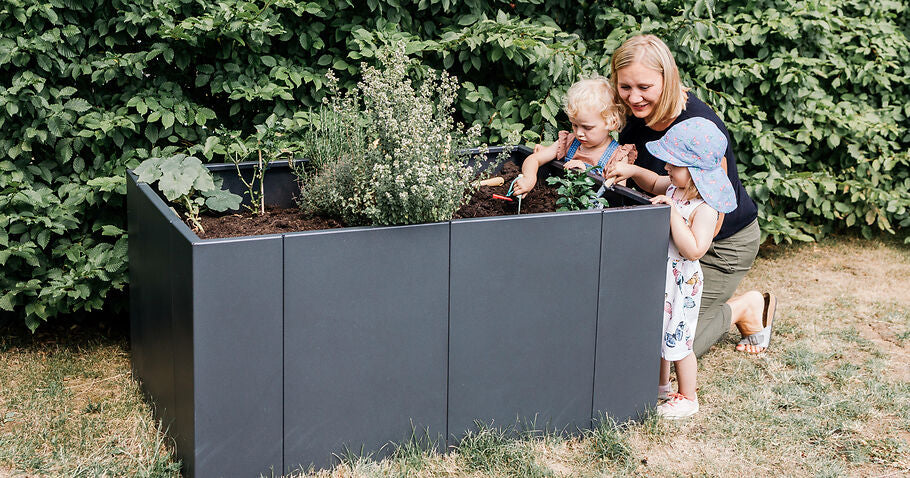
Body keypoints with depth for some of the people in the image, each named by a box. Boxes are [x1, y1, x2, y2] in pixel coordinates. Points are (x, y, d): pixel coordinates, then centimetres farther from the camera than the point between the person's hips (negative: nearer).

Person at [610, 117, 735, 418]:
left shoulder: (705, 207, -24)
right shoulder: (675, 187, 0)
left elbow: (694, 249, -31)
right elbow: (653, 183, 23)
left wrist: (673, 213, -32)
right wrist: (633, 171, 4)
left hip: (681, 283, -8)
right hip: (659, 277, 8)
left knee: (678, 342, 5)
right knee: (657, 334, 22)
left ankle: (687, 399, 23)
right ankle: (660, 385, 42)